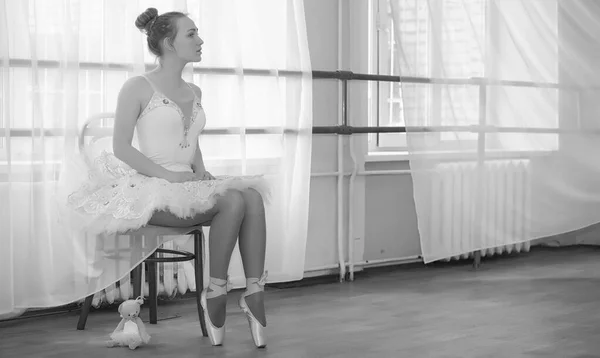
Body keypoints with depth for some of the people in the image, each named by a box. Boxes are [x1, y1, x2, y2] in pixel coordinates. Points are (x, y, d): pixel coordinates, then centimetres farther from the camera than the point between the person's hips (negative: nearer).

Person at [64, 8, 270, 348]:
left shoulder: (194, 92, 18)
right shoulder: (139, 87, -2)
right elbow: (121, 147, -8)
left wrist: (200, 171, 3)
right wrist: (168, 175, -17)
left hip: (188, 185, 6)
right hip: (151, 189, -6)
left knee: (253, 196, -22)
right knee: (232, 201, -29)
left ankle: (255, 294, -26)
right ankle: (215, 292, -18)